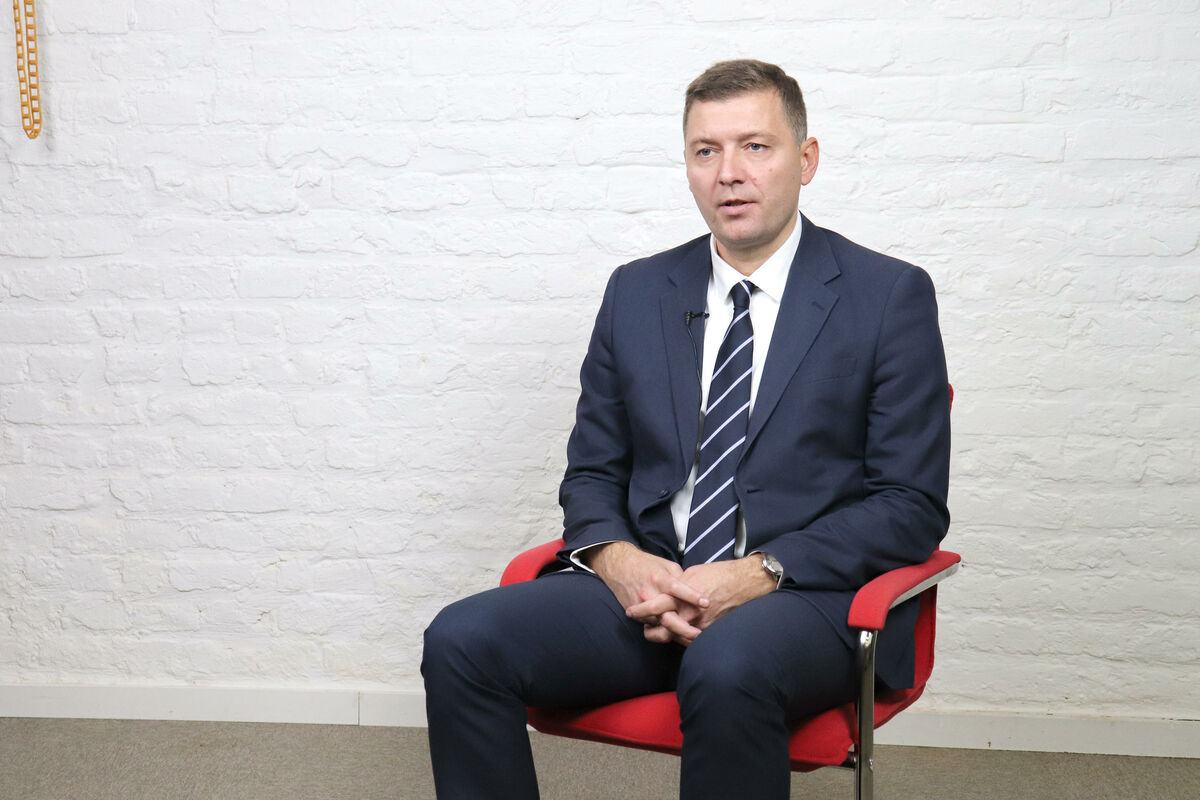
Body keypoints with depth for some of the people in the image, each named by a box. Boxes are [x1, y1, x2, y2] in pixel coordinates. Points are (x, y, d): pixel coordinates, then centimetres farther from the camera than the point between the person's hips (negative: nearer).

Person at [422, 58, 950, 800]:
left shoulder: (891, 296, 1)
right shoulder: (636, 293, 13)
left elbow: (912, 505, -3)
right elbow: (592, 471, 16)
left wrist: (759, 573, -16)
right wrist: (617, 559, -8)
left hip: (809, 593, -3)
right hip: (648, 584, 4)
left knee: (727, 666, -38)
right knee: (462, 640, -21)